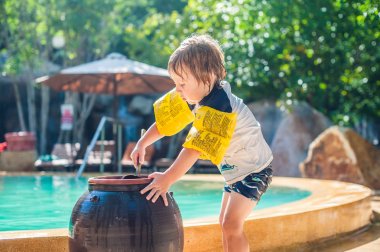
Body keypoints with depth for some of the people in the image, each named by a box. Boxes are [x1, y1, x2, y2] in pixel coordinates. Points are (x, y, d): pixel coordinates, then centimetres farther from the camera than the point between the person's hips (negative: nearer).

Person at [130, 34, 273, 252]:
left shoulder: (218, 106, -33)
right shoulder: (196, 94, -5)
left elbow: (196, 148, -39)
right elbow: (165, 119, 3)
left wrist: (167, 179, -41)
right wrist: (142, 144, -9)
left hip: (254, 168, -10)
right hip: (235, 168, 10)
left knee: (231, 224, -19)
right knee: (226, 222, 14)